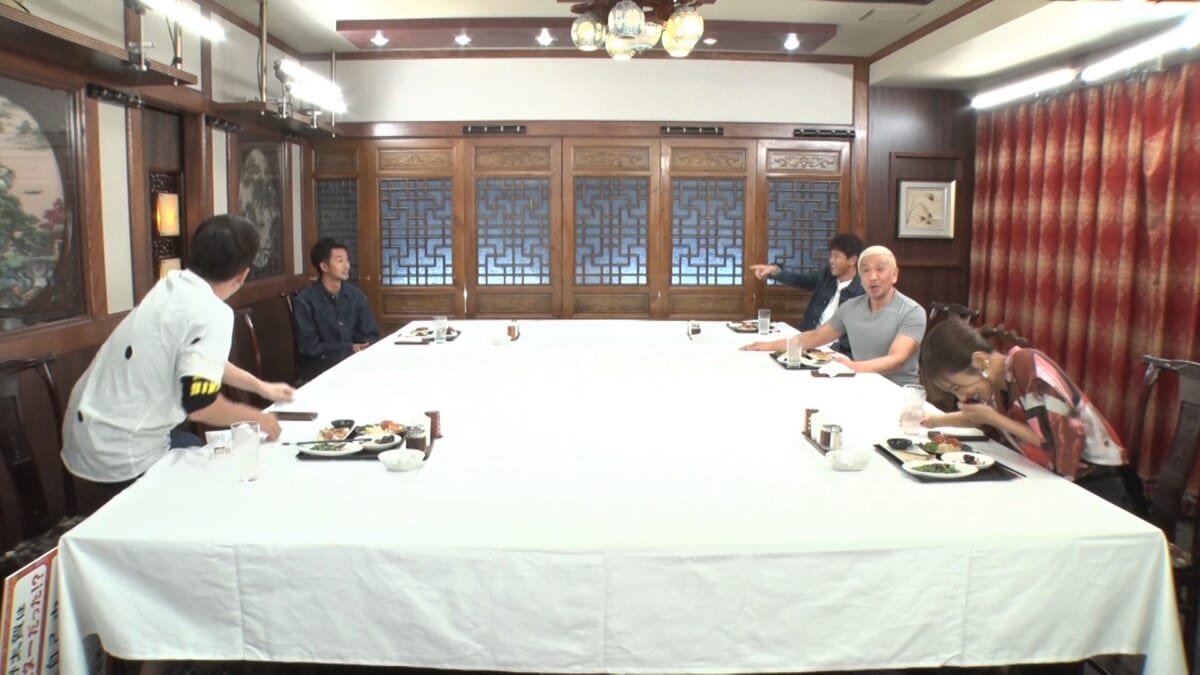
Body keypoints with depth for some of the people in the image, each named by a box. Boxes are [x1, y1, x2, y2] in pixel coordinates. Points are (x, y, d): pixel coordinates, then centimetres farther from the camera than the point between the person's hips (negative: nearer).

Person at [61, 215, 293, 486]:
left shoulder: (174, 286, 4)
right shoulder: (211, 313, -21)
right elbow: (199, 404, -27)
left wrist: (261, 387, 31)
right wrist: (257, 418, -9)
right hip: (121, 452, -8)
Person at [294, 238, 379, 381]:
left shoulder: (357, 295, 8)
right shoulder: (305, 300, -7)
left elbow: (371, 336, 10)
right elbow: (309, 346, -10)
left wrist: (362, 349, -13)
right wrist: (349, 348, -15)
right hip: (320, 364, -5)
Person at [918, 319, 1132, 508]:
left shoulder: (1030, 368, -23)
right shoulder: (994, 377, -1)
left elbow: (1059, 444, -25)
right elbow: (982, 416, 23)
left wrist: (994, 419, -21)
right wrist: (939, 420, 11)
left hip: (1096, 481, -7)